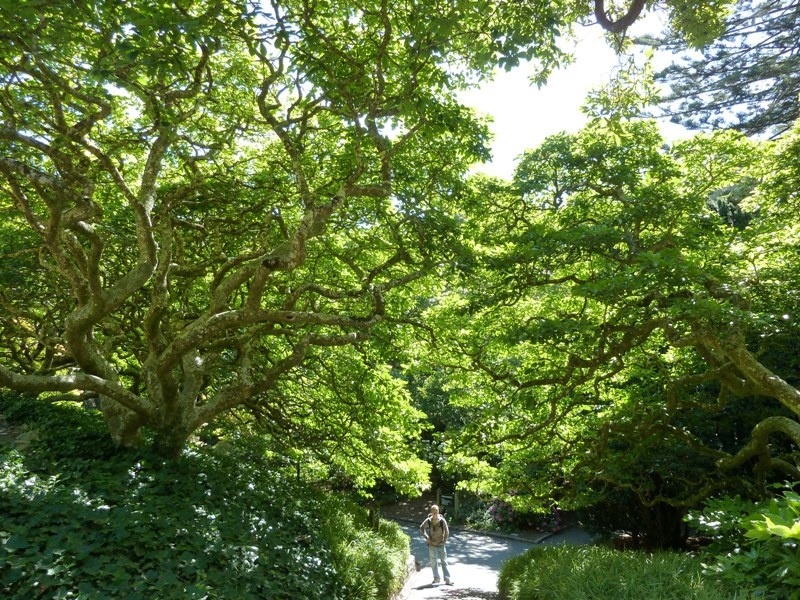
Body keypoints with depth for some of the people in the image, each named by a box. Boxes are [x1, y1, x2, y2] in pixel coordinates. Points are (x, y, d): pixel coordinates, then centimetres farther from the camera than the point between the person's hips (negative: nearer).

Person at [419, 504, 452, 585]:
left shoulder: (442, 521, -16)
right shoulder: (428, 521, -12)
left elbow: (447, 533, -7)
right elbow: (421, 528, 5)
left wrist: (444, 541, -7)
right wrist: (426, 537, -3)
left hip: (441, 544, 0)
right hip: (432, 544, 0)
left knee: (444, 562, 4)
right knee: (434, 562, 1)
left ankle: (447, 579, 7)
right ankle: (436, 578, 10)